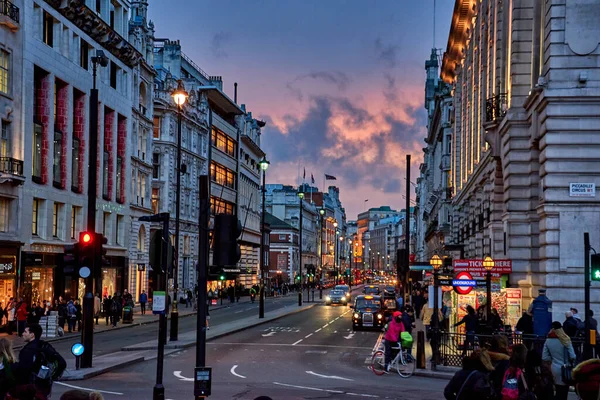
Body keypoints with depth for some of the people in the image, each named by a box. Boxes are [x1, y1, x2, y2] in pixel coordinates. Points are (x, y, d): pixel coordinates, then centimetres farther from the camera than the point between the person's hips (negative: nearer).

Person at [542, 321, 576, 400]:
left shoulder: (548, 341, -3)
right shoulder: (565, 340, -13)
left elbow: (545, 358, -2)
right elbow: (572, 356, -14)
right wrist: (568, 359, 7)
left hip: (554, 369, 4)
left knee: (558, 392, 17)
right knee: (563, 393, 3)